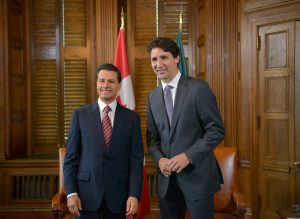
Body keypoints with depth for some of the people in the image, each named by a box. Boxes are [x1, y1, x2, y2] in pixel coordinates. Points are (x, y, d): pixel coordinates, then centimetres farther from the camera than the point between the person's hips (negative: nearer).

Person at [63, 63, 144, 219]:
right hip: (87, 193, 0)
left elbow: (136, 159, 0)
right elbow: (71, 157, 2)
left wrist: (134, 194, -8)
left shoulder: (131, 117, 3)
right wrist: (71, 192, -5)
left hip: (118, 194, 1)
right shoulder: (80, 115, 3)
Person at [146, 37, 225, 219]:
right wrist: (159, 159, -6)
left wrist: (188, 156, -18)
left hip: (197, 175, -5)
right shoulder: (152, 97, 10)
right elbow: (152, 137, 14)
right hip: (167, 178, 5)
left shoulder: (199, 88, -7)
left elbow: (217, 130, -10)